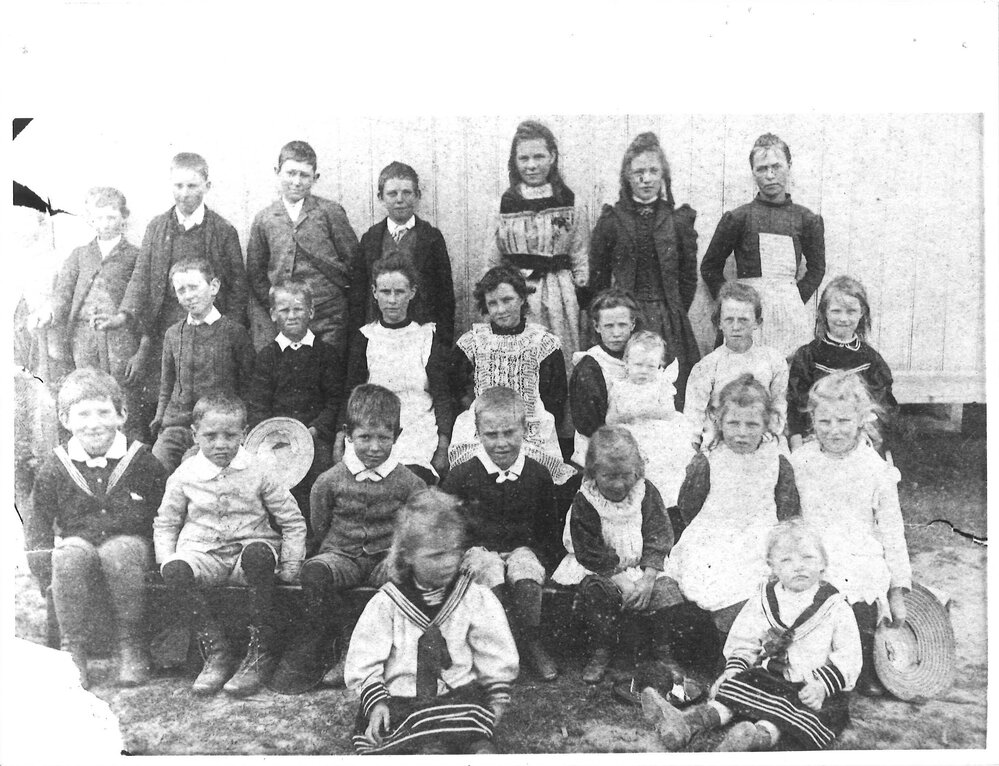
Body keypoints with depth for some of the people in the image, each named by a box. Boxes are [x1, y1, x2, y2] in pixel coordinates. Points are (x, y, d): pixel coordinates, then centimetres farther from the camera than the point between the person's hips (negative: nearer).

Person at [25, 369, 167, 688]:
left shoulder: (143, 462, 0)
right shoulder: (54, 468, 4)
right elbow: (37, 525, 9)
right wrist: (45, 572, -3)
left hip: (130, 545, -1)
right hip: (80, 543, 2)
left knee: (119, 552, -35)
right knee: (70, 554, -33)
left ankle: (132, 647, -20)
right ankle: (72, 650, -19)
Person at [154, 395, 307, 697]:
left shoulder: (257, 471, 1)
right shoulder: (185, 475, 5)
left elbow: (293, 520, 7)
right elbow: (165, 523, 16)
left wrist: (291, 564, -2)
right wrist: (166, 559, -1)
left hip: (249, 545, -2)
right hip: (202, 553, 2)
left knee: (258, 555, -38)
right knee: (175, 571, -32)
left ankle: (261, 652, -26)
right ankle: (217, 651, -19)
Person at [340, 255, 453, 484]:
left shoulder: (429, 335, 7)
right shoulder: (363, 337, 12)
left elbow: (443, 396, 4)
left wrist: (443, 448, -8)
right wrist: (340, 439, -6)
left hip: (419, 432, -1)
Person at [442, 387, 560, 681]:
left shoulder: (538, 475, 2)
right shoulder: (461, 477, -3)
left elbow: (549, 530, 12)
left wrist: (539, 555, -4)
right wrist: (460, 556, -11)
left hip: (524, 548, 1)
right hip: (478, 549, -1)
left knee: (525, 568, -31)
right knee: (491, 572, -32)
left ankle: (530, 641, -17)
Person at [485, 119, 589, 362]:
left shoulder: (572, 206, 4)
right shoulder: (503, 206, 5)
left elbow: (581, 261, 7)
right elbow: (491, 263, 10)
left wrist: (582, 302, 2)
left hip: (559, 299, 0)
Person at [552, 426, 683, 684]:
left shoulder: (646, 492, -3)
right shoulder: (584, 503, -11)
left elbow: (658, 538, -4)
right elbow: (589, 552, -12)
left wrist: (647, 578, -17)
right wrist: (620, 580, -20)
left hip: (643, 567, 2)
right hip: (599, 569, -2)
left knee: (667, 590, -20)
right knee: (595, 590, -31)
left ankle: (664, 650, 2)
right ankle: (601, 652, -11)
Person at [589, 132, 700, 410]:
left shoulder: (680, 220, 6)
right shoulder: (611, 221, 2)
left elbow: (689, 278, 9)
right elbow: (598, 280, 6)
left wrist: (674, 317, 5)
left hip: (669, 323, 1)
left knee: (673, 396, 0)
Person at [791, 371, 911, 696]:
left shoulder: (876, 469, 2)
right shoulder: (798, 462, 6)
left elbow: (892, 531, 8)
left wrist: (898, 589, 7)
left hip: (860, 562, -1)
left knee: (861, 605, -20)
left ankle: (866, 672, 5)